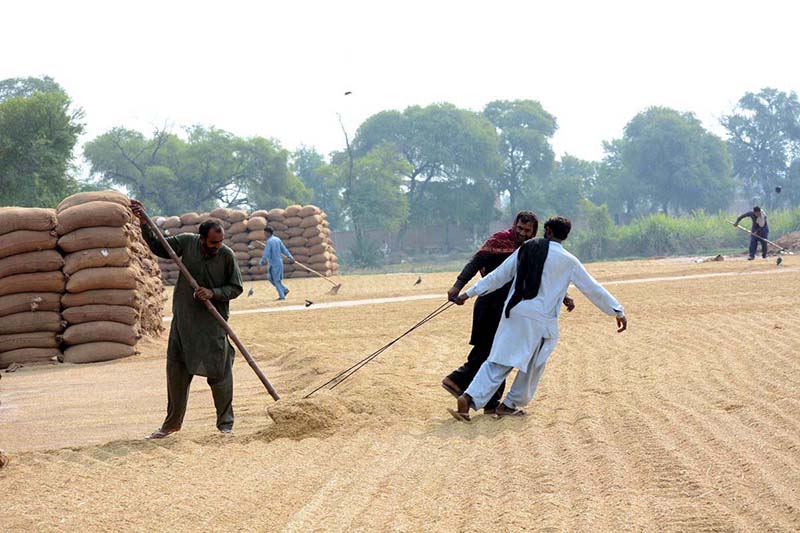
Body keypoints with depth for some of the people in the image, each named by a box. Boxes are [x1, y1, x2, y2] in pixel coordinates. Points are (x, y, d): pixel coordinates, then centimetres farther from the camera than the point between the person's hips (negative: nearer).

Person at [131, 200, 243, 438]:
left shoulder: (227, 255, -11)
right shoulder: (186, 242, -4)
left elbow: (236, 288, -2)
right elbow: (158, 247, 10)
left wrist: (213, 293, -18)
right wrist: (144, 223, 1)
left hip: (213, 325, -3)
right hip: (183, 320, 3)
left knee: (219, 374, -2)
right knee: (176, 372, 10)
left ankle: (225, 423, 13)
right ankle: (173, 422, 24)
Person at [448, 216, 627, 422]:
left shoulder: (525, 250, 9)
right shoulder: (568, 261, 0)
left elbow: (498, 276, 10)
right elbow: (592, 288, 4)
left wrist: (469, 293, 18)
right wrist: (618, 312, 12)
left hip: (513, 313, 4)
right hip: (540, 320, -4)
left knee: (498, 361, 5)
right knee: (532, 365, 16)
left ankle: (469, 398, -11)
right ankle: (510, 404, 21)